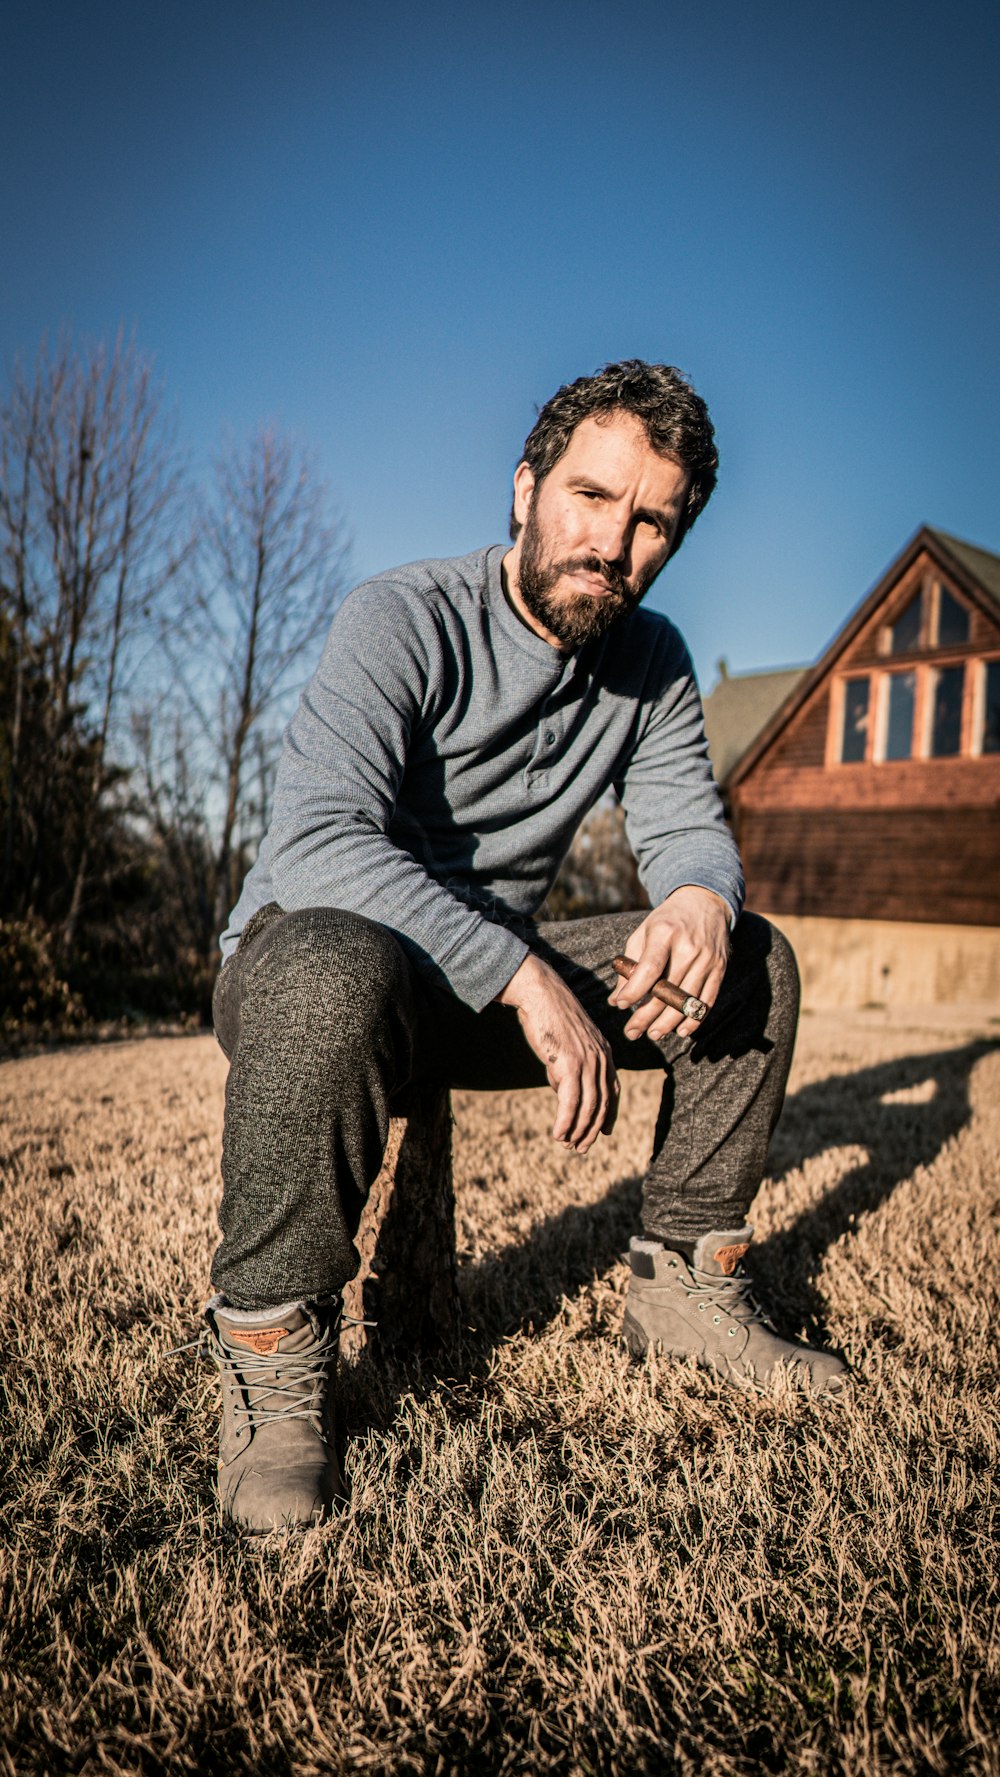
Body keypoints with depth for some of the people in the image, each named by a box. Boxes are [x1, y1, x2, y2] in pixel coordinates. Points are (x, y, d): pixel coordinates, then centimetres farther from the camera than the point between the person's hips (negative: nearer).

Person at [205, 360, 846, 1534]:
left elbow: (685, 825, 2)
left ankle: (684, 1283, 6)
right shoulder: (402, 623, -18)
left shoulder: (652, 661, 4)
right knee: (335, 977, -42)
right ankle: (271, 1354, -19)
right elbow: (320, 842, -31)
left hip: (498, 972, 6)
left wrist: (702, 895, -24)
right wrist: (524, 978, -38)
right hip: (301, 948, -6)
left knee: (751, 962, -6)